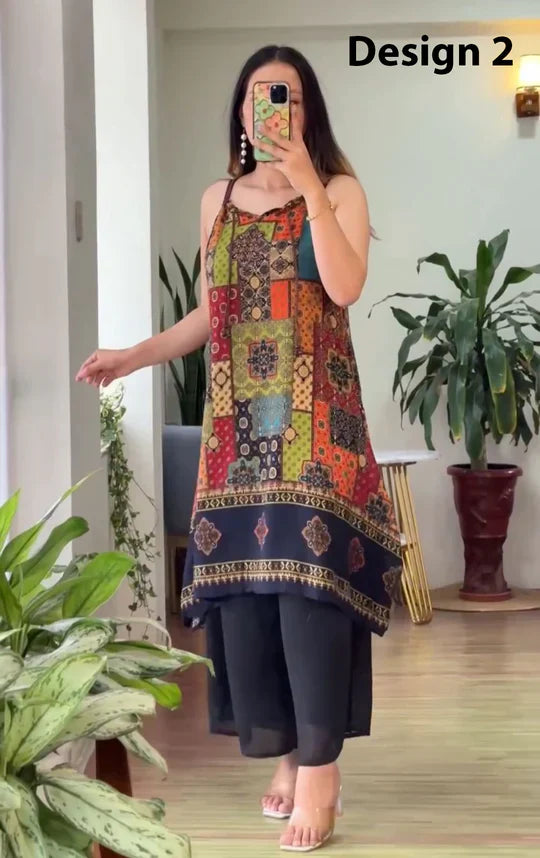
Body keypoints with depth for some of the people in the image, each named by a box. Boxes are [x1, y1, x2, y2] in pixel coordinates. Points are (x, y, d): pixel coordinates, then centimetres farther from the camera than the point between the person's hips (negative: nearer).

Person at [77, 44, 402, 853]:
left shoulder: (340, 190, 3)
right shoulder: (219, 200, 15)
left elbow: (345, 287, -14)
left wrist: (307, 185, -16)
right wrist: (133, 355, 11)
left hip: (315, 416, -4)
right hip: (239, 420, 4)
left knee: (310, 569, -13)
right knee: (244, 574, -1)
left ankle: (320, 762, -9)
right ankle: (287, 750, 10)